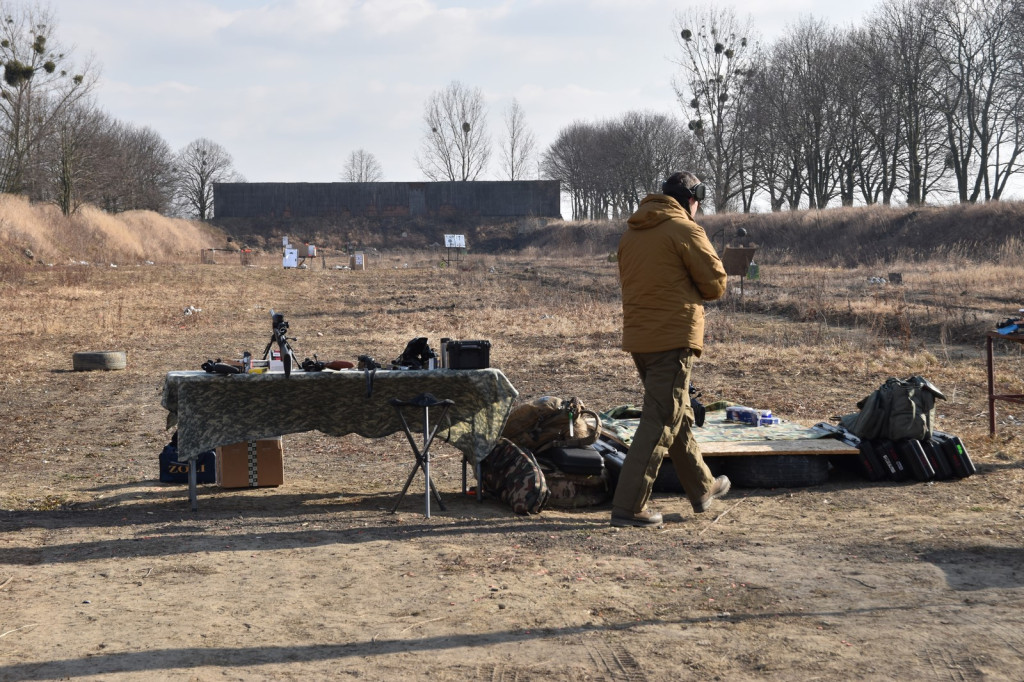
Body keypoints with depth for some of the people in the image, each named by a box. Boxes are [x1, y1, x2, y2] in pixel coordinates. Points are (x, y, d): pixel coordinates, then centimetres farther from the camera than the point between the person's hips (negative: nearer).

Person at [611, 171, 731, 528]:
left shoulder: (631, 232, 12)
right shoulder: (685, 230, -10)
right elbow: (716, 285, -8)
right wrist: (696, 288, 14)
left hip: (637, 338, 8)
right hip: (674, 339, -8)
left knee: (678, 416, 21)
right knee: (660, 422, -5)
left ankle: (702, 488, 34)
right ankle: (628, 506, -6)